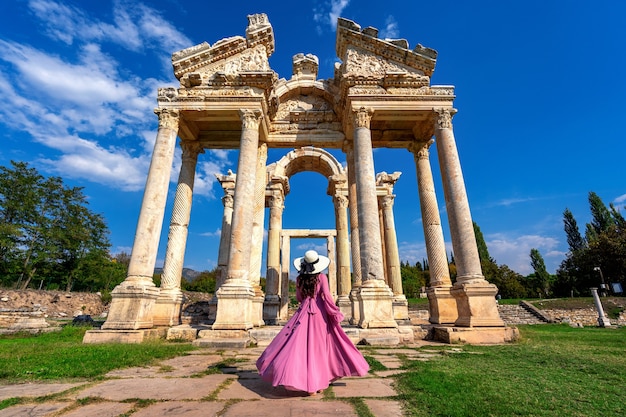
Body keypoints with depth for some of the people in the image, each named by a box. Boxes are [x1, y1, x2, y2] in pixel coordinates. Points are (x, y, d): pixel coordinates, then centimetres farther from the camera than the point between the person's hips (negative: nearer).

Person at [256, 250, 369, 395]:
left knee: (305, 346, 4)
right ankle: (320, 383, 17)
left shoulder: (299, 278, 4)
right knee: (320, 347, 9)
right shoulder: (321, 277, -6)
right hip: (320, 314, -2)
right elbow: (326, 296, -13)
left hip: (303, 312, 2)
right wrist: (336, 314, -6)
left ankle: (310, 386, 5)